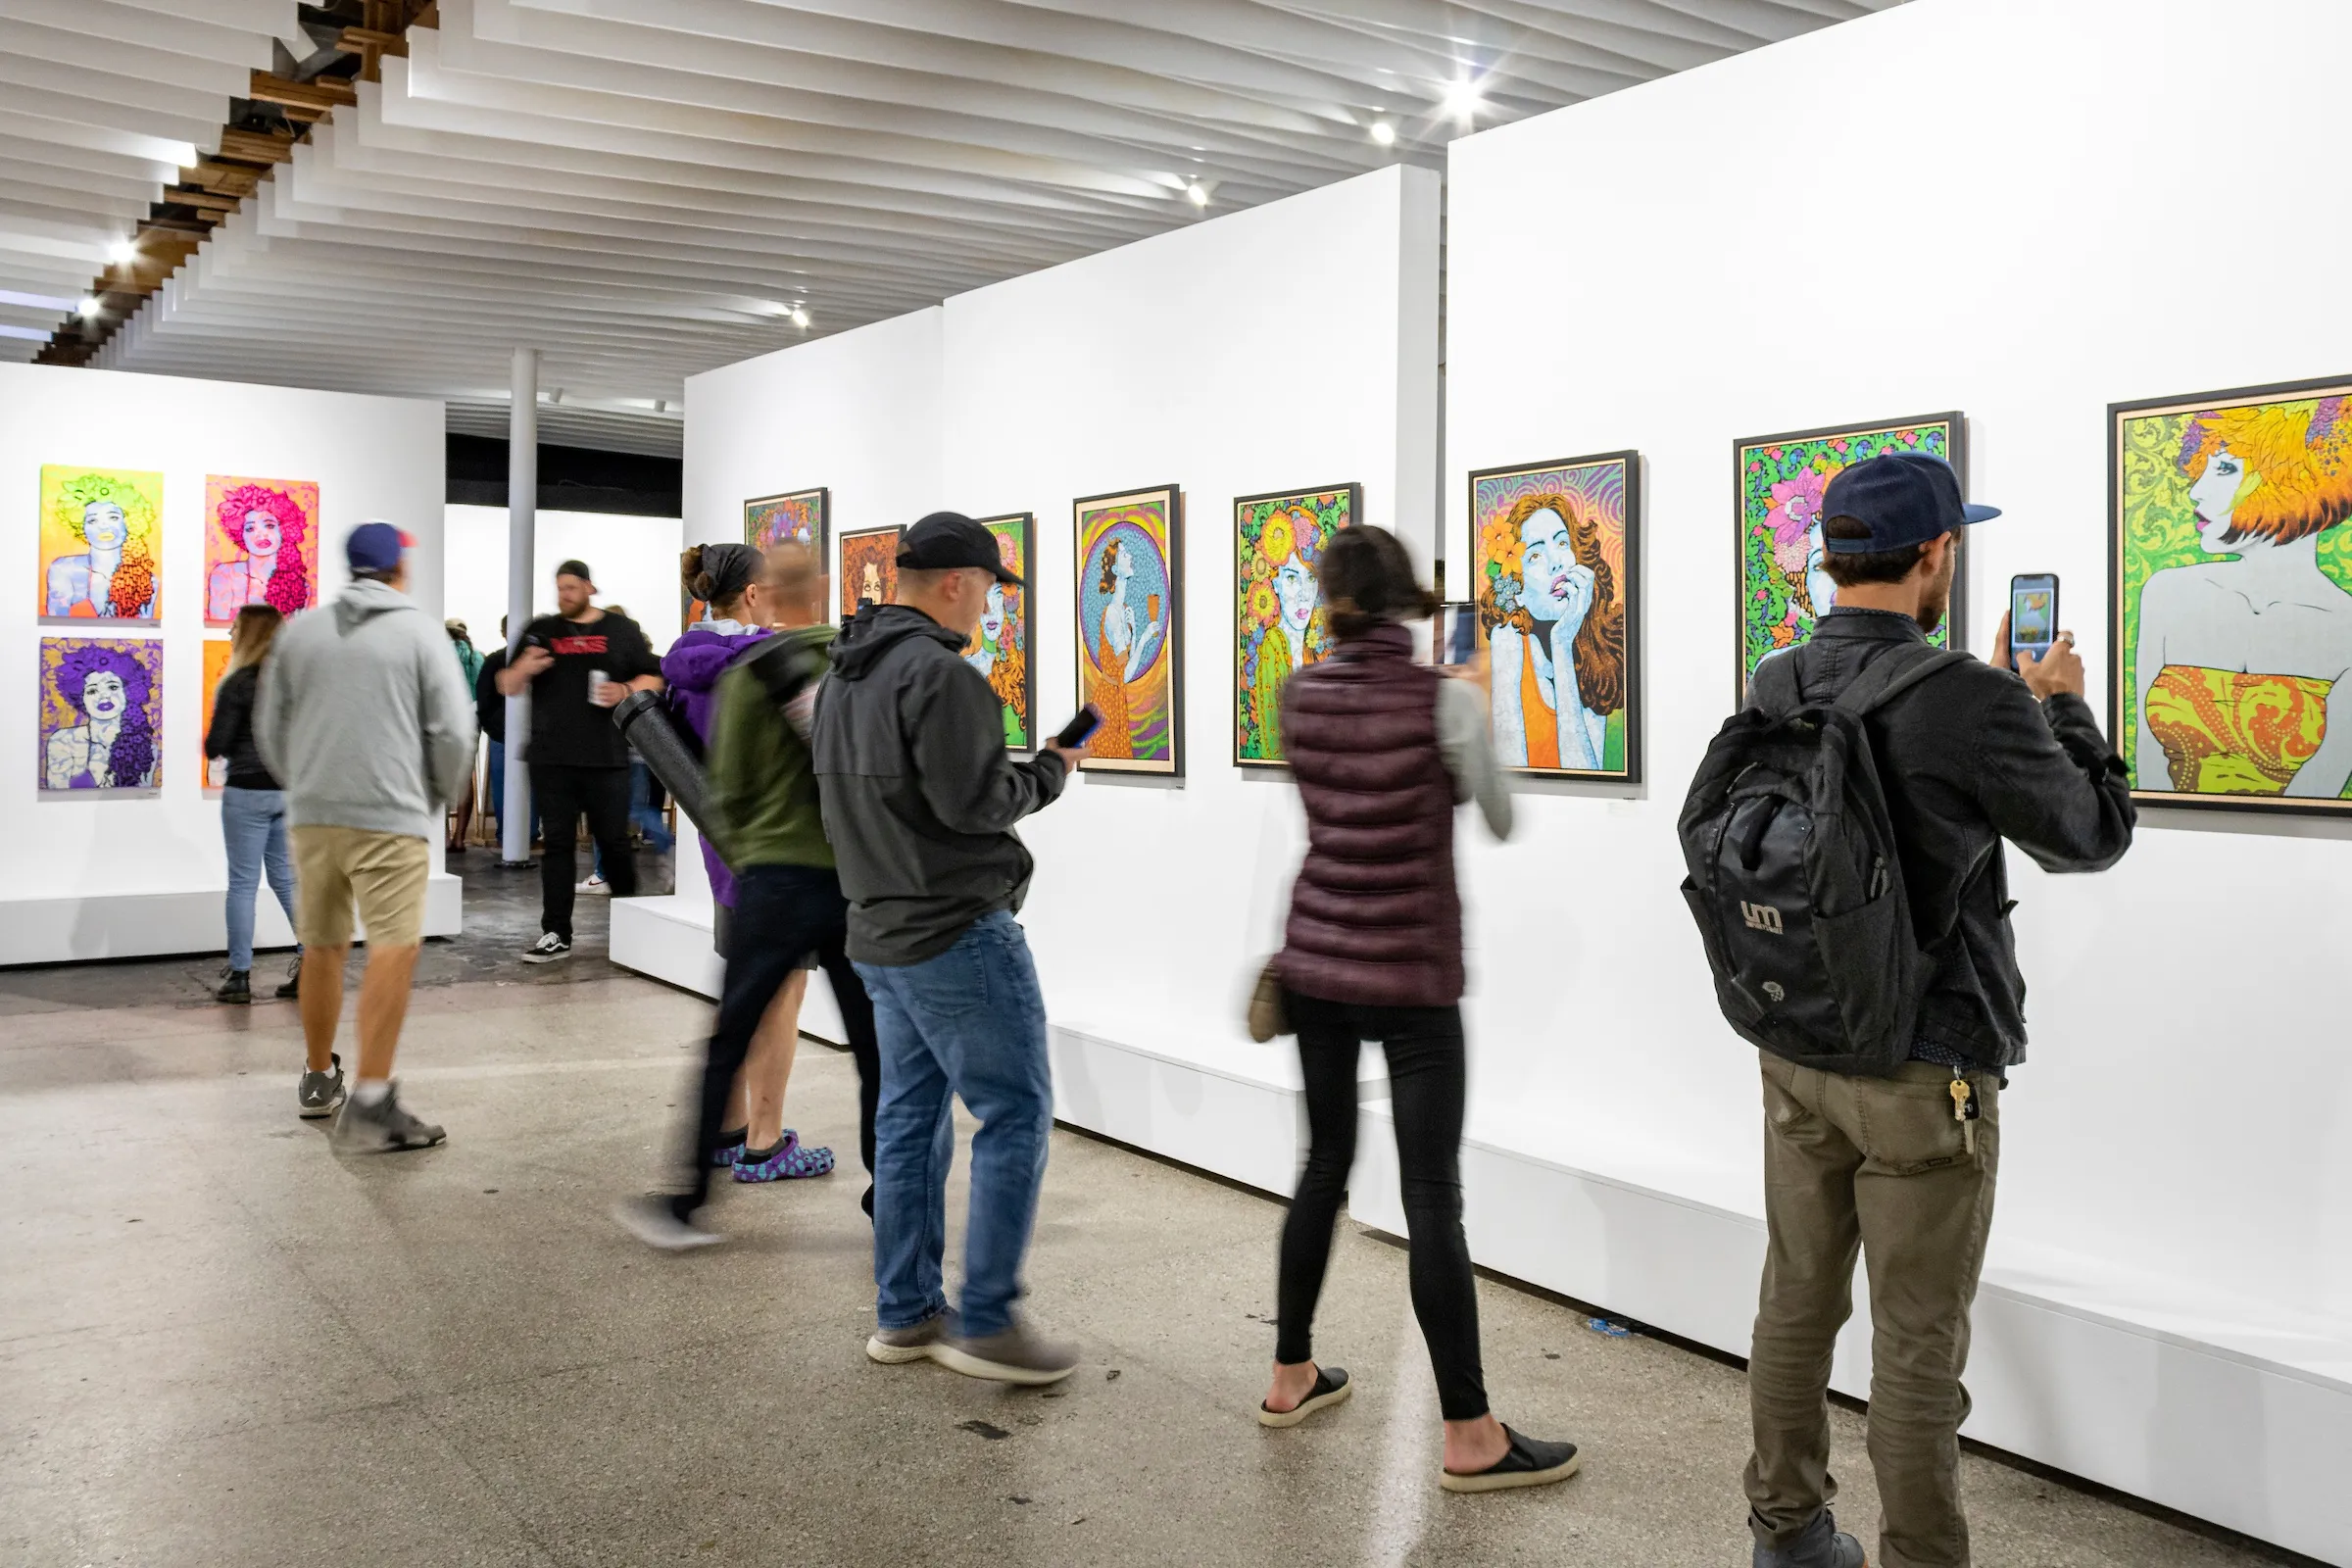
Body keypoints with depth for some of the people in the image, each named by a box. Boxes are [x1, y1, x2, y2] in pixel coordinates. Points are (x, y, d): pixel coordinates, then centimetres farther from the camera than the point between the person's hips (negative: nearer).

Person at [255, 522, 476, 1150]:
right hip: (390, 816, -5)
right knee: (394, 950, -9)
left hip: (311, 814, 5)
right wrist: (441, 793, 12)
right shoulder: (419, 632, -2)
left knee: (322, 947, 18)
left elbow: (268, 725, 13)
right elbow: (453, 731, -6)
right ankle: (369, 1103, -17)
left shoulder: (299, 630, 10)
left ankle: (319, 1076, 32)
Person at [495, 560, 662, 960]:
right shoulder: (541, 630, 11)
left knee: (614, 841, 5)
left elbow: (653, 679, 9)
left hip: (607, 758, -1)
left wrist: (626, 691, -12)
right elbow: (505, 687, 13)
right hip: (551, 759, 2)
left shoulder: (621, 630, 8)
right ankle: (555, 934, 5)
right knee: (556, 843, 2)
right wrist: (523, 669, -9)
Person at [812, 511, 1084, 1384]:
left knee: (909, 1118, 14)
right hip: (959, 932, -10)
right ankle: (987, 1321, 1)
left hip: (880, 934, 10)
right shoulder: (939, 672, -17)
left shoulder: (842, 678, 14)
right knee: (1015, 1114, -2)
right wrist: (1049, 772, -4)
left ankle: (904, 1314, 20)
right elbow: (973, 802, -22)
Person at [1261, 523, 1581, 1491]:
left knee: (1325, 1161, 18)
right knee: (1432, 1196, -2)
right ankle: (1469, 1438, 5)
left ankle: (1291, 1376, 28)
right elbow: (1501, 824, 1)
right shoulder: (1446, 700, -12)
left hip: (1315, 960, 5)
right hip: (1410, 977, -5)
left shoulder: (1301, 695, 1)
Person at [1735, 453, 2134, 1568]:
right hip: (1922, 1072, -6)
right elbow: (2093, 836, -4)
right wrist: (2060, 708, 10)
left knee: (1796, 1300, 17)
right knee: (1917, 1343, 6)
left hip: (1794, 1052, 6)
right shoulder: (1970, 704, -19)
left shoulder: (1775, 691, -1)